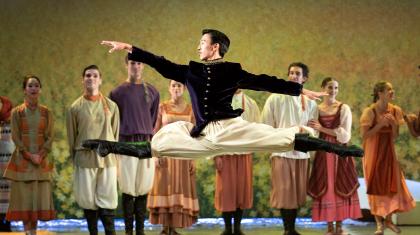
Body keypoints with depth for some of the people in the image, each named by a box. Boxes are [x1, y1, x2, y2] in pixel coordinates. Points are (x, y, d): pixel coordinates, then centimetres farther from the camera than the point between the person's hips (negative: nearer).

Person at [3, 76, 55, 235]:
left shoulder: (46, 113, 5)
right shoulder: (17, 112, 0)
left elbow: (49, 137, 2)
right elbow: (15, 138, -4)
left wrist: (40, 155, -12)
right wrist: (29, 155, -13)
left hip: (42, 160, 2)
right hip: (22, 160, -2)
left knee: (40, 196, 0)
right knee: (24, 196, -2)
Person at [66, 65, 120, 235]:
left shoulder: (111, 106, 5)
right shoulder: (75, 108, 2)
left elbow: (115, 134, 9)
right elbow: (71, 137, 6)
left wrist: (113, 155, 7)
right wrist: (75, 161, 6)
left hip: (107, 158, 0)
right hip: (85, 159, 0)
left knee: (107, 201, -1)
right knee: (88, 200, 2)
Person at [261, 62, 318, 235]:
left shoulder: (310, 103, 9)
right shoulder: (275, 98, -1)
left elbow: (314, 130, 4)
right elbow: (265, 127, -2)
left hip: (302, 153, 3)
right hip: (282, 152, -3)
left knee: (298, 194, 7)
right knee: (285, 194, -4)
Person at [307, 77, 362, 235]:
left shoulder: (344, 109, -1)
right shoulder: (315, 109, 6)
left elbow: (345, 136, -9)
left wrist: (322, 129, -12)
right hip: (323, 153, 2)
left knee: (340, 188, -2)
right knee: (325, 188, 0)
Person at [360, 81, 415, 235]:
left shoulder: (395, 110, 0)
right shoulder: (370, 111, -15)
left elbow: (395, 137, 6)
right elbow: (364, 135, -17)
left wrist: (394, 124, -12)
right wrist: (381, 124, -21)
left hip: (388, 152, 5)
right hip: (373, 152, -5)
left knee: (392, 185, 4)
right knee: (376, 186, 1)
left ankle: (388, 220, 18)